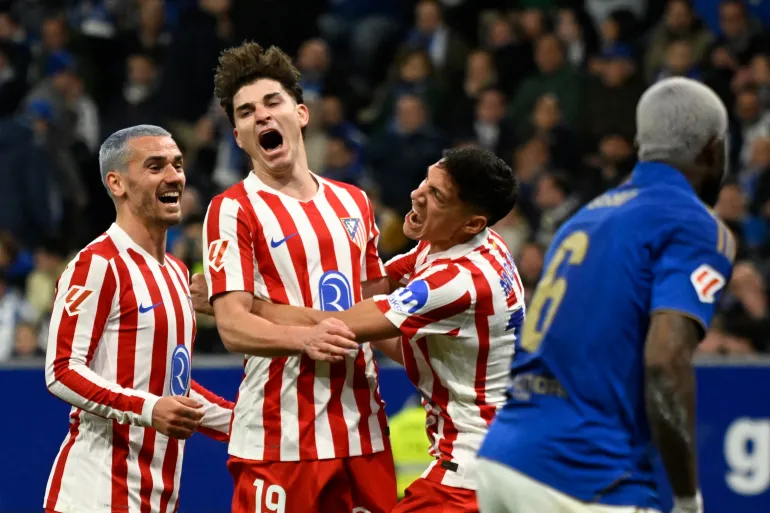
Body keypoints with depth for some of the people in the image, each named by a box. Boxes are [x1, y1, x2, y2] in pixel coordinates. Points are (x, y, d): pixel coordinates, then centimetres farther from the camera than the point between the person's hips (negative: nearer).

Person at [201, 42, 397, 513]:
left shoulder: (353, 202, 17)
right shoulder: (233, 210, -2)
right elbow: (233, 325, -12)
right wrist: (304, 338, -29)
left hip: (363, 428, 6)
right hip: (279, 436, -5)